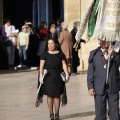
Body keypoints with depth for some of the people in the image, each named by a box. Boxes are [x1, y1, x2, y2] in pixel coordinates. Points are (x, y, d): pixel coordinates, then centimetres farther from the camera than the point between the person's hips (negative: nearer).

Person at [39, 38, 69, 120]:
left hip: (58, 77, 0)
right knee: (50, 95, 0)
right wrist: (41, 75, -10)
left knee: (57, 95, 1)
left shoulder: (60, 54, 7)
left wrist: (66, 74, -8)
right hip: (48, 77, 0)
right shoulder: (45, 54, 4)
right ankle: (51, 113, 8)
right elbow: (41, 66, 0)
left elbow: (64, 65, 3)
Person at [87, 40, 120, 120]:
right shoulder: (94, 53, 5)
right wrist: (90, 87, -4)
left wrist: (113, 55, -21)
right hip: (99, 88, 0)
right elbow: (90, 71, 4)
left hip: (113, 87, 0)